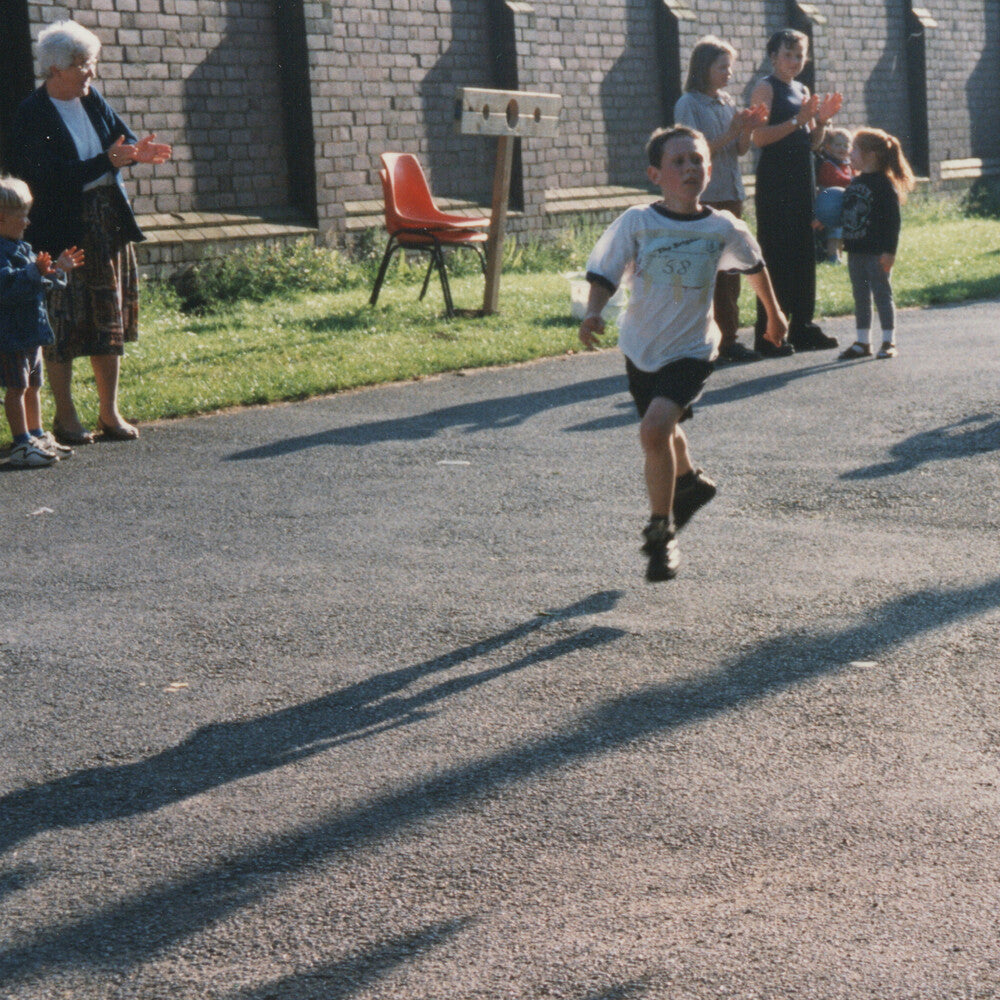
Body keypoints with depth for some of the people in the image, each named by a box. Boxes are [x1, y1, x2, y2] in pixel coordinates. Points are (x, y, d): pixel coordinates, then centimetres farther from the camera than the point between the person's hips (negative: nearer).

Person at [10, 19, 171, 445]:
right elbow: (55, 176, -22)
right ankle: (65, 417, 9)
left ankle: (109, 412, 19)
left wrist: (138, 151, -12)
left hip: (108, 223, 7)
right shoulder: (33, 115, -13)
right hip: (61, 229, -7)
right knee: (62, 323, -1)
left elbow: (121, 139, 11)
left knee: (109, 319, 10)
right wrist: (108, 161, -29)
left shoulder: (92, 101, 8)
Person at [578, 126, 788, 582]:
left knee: (654, 429, -24)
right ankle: (689, 481, 59)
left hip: (691, 350, -3)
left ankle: (661, 532, -7)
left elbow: (754, 265, 12)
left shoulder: (723, 228, -7)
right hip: (641, 347, 3)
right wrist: (593, 314, -28)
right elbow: (604, 273, -9)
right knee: (663, 431, 24)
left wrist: (774, 313, 26)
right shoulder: (636, 222, -10)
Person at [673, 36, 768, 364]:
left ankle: (729, 339, 12)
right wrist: (731, 133, -20)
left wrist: (748, 130, -6)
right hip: (703, 198, -7)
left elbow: (740, 150, 13)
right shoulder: (688, 104, -6)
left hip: (731, 195, 7)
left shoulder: (728, 102, 14)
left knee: (729, 270, 7)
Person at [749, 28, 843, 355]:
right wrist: (798, 120, -21)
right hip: (775, 184, -8)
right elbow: (760, 137, -16)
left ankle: (802, 328, 16)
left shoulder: (803, 91, 18)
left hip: (802, 181, 8)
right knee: (776, 258, -9)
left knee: (804, 256, 9)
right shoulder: (766, 88, -5)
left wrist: (822, 120, 2)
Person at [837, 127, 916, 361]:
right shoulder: (855, 182, 13)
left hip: (877, 252, -8)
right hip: (856, 251, 8)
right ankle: (863, 342, 17)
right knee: (860, 297, 11)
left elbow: (892, 220, -14)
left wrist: (889, 251, -19)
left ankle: (889, 342, 6)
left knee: (882, 294, -1)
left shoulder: (885, 183, -11)